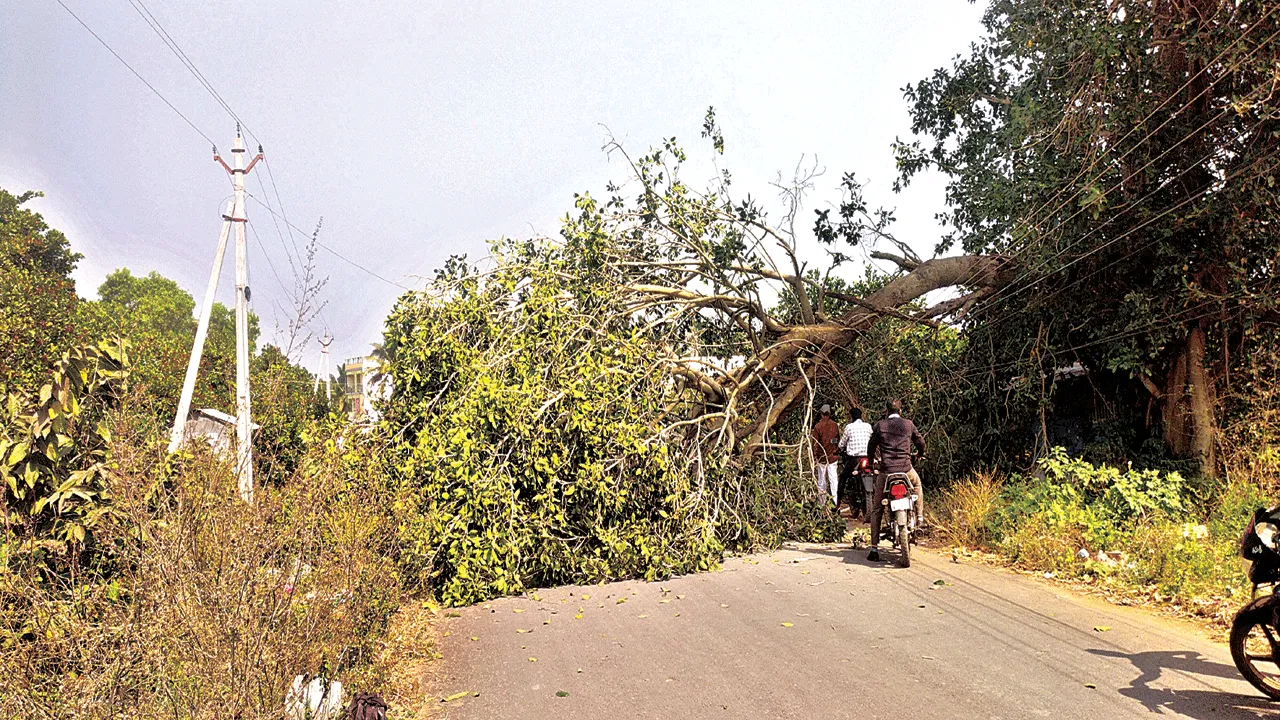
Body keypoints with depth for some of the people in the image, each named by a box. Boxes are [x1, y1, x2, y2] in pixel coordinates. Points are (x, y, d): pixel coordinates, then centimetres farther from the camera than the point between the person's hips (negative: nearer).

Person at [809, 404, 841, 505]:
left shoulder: (818, 426, -10)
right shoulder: (835, 425, 1)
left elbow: (815, 443, -9)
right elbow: (838, 440, 10)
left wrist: (814, 457, -2)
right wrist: (838, 452, 20)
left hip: (821, 457, -2)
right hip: (833, 457, 2)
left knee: (821, 480, 7)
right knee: (833, 479, 2)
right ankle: (836, 501, -5)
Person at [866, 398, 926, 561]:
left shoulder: (879, 426, 3)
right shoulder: (908, 424, 6)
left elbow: (871, 446, 11)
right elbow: (920, 442, 19)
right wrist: (921, 455, 41)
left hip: (885, 472, -1)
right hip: (906, 470, 1)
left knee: (876, 510, 9)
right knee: (917, 484, 38)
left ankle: (874, 548, 4)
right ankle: (920, 517, 30)